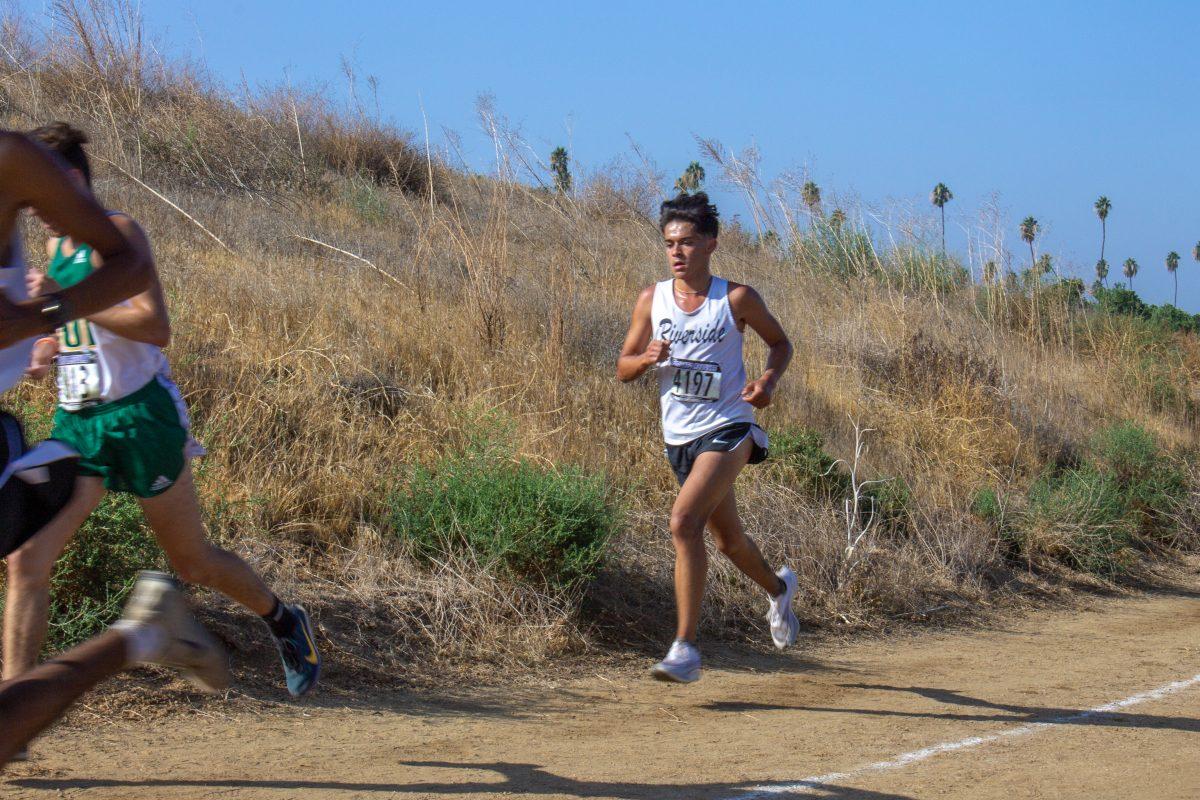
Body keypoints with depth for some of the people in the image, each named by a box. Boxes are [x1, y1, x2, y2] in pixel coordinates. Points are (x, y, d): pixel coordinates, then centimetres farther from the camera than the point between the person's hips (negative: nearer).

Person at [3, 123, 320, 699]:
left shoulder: (117, 233, -12)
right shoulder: (56, 246, 11)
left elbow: (156, 327, -24)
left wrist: (69, 301, -30)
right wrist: (48, 349, 9)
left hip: (138, 418, -6)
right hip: (76, 424, 6)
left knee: (193, 563, 11)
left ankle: (285, 622, 37)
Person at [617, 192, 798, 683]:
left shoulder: (736, 299, -7)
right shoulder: (652, 300, 2)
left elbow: (780, 343, 8)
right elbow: (623, 369, 7)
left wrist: (769, 380, -12)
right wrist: (647, 359, -15)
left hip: (727, 429, -5)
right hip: (679, 436, 5)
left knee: (684, 523, -25)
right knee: (728, 539, 20)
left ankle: (685, 650, -23)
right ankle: (778, 589, 54)